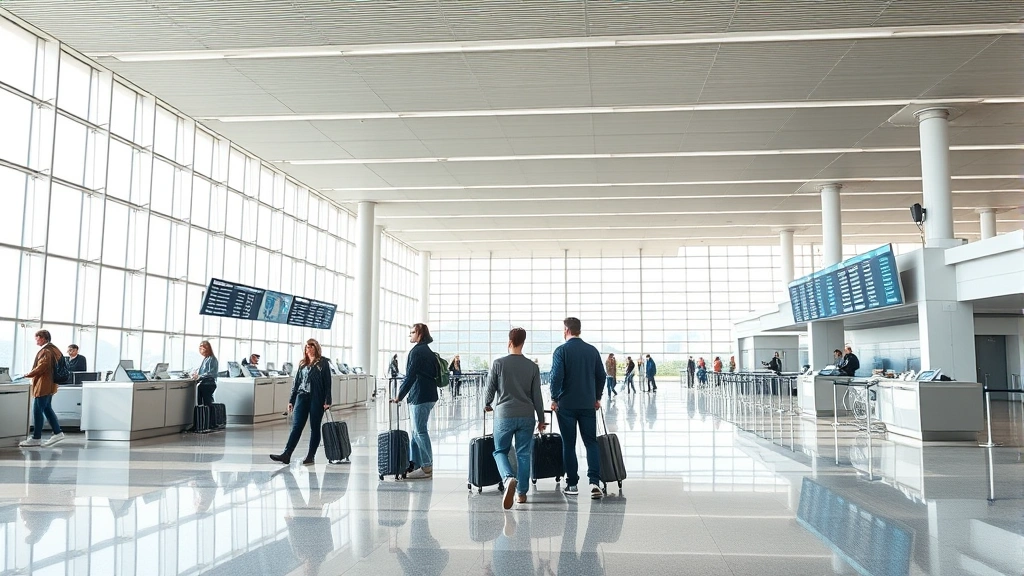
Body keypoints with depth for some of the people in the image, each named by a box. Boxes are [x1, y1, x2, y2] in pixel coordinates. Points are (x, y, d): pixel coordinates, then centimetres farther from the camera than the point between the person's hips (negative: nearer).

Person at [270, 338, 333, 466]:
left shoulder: (323, 363, 1)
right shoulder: (302, 364, 14)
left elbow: (327, 382, -3)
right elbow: (296, 382, 16)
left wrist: (327, 401, -9)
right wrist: (291, 400, 12)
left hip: (317, 398, -4)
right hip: (302, 397, 4)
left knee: (315, 428, 3)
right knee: (296, 427, -1)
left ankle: (311, 456, 9)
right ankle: (286, 455, -6)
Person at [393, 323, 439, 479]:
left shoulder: (417, 351, -12)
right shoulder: (428, 352, 17)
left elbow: (410, 376, -17)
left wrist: (400, 395, -11)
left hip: (420, 397, -10)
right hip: (429, 395, 10)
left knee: (420, 431, -5)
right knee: (417, 431, 14)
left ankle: (427, 467, -2)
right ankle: (414, 464, 20)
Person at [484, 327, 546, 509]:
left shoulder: (499, 364, -4)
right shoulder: (532, 367, 2)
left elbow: (490, 389, 1)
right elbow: (537, 395, 4)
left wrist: (487, 405, 22)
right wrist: (541, 419, 13)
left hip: (504, 415, -2)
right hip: (527, 417, 2)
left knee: (500, 451, 11)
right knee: (524, 454, 10)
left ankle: (509, 478, -15)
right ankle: (521, 492, 13)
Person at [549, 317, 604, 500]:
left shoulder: (561, 351, -8)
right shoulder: (593, 350, 5)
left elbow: (556, 376, -14)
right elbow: (601, 375, 8)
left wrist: (554, 399, -3)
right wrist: (597, 398, 18)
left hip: (566, 404, -3)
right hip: (588, 404, 3)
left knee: (569, 444, 6)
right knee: (591, 442, 7)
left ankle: (572, 484, 11)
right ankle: (594, 482, -6)